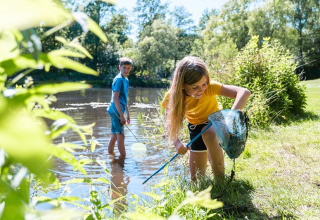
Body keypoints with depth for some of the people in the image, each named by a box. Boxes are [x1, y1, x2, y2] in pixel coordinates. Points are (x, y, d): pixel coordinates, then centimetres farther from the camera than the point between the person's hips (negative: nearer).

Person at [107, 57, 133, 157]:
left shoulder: (126, 80, 16)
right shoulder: (119, 79, -13)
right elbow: (115, 99, -18)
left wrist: (128, 114, 22)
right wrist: (121, 115, -19)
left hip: (115, 112, 9)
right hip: (116, 111, -9)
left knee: (114, 136, 14)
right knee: (120, 135, -7)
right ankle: (123, 157, -2)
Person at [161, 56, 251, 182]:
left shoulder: (210, 87, -33)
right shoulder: (172, 96, -26)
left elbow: (244, 92, -43)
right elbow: (170, 122, -13)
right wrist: (176, 142, -30)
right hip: (195, 128, 3)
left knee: (208, 133, -40)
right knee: (196, 179, 4)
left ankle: (220, 181, -24)